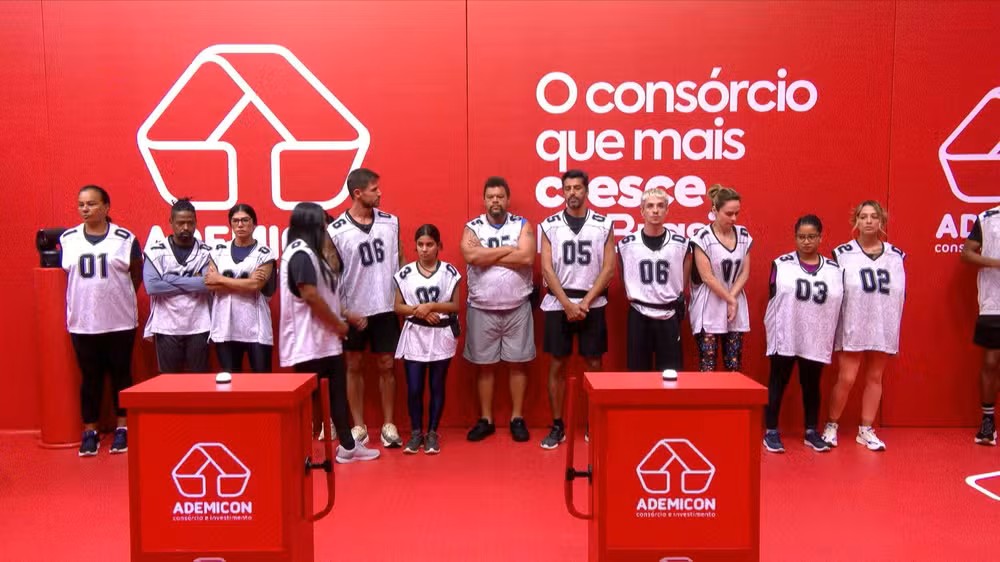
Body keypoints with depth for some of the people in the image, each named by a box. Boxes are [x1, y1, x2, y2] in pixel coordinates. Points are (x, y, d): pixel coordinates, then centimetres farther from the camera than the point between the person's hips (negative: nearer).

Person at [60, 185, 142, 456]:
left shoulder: (125, 238, -5)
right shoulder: (68, 239, 3)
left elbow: (137, 276, 6)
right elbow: (65, 275, 14)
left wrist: (118, 298, 4)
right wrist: (87, 299, 9)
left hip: (120, 321, -2)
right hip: (82, 322, 2)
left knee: (121, 375, 8)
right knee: (90, 377, 9)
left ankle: (122, 429, 19)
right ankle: (89, 431, 19)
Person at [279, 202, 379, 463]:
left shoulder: (308, 252, 17)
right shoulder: (301, 253, -15)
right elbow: (311, 296, -22)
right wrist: (339, 325, -12)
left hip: (325, 340, 10)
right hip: (309, 342, -10)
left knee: (337, 393, 14)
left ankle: (348, 446, 24)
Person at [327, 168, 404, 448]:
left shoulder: (390, 222, 0)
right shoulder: (336, 231, -9)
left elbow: (399, 262, 8)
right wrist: (345, 312, -12)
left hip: (386, 308, 2)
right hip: (354, 311, -2)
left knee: (386, 365, 7)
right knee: (354, 366, 9)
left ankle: (388, 425, 18)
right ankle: (358, 426, 21)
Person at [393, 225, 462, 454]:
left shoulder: (449, 272, -2)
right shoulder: (405, 273, 1)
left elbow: (455, 306, -3)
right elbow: (398, 307, 2)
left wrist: (431, 306, -17)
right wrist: (419, 311, -14)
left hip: (441, 336, 0)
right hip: (414, 336, 1)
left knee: (437, 386, 8)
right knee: (414, 388, 2)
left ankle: (432, 433, 20)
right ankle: (416, 432, 18)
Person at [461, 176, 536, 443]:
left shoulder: (522, 225, 1)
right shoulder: (472, 227, 1)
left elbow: (527, 258, -16)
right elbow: (471, 256, -19)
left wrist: (487, 256, -14)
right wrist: (508, 249, -14)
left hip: (517, 307, 0)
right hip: (482, 308, 1)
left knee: (517, 364, 7)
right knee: (484, 365, 8)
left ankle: (517, 419, 18)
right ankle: (485, 420, 20)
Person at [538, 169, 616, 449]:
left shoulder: (603, 224, 2)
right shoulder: (550, 225, 2)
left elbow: (608, 268, -2)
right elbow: (547, 269, -2)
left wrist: (585, 302, -10)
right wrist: (567, 304, -10)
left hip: (592, 304, 0)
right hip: (558, 304, 0)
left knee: (594, 364, 4)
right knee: (557, 365, 4)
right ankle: (557, 426, 14)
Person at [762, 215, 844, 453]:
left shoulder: (834, 269, 4)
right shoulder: (781, 264, -3)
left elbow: (839, 306, 7)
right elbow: (773, 299, -1)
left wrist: (834, 338, 5)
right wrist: (774, 328, -3)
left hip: (817, 339, 2)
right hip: (785, 336, -2)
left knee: (812, 385, 13)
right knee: (778, 383, 5)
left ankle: (811, 432, 25)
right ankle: (771, 432, 13)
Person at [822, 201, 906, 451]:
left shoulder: (896, 255, 6)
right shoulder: (842, 253, -4)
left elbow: (901, 294, 11)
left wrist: (895, 327, 9)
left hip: (883, 328, 3)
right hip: (852, 328, -3)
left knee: (875, 378, 9)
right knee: (846, 379, -2)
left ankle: (866, 430, 19)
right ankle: (832, 425, 15)